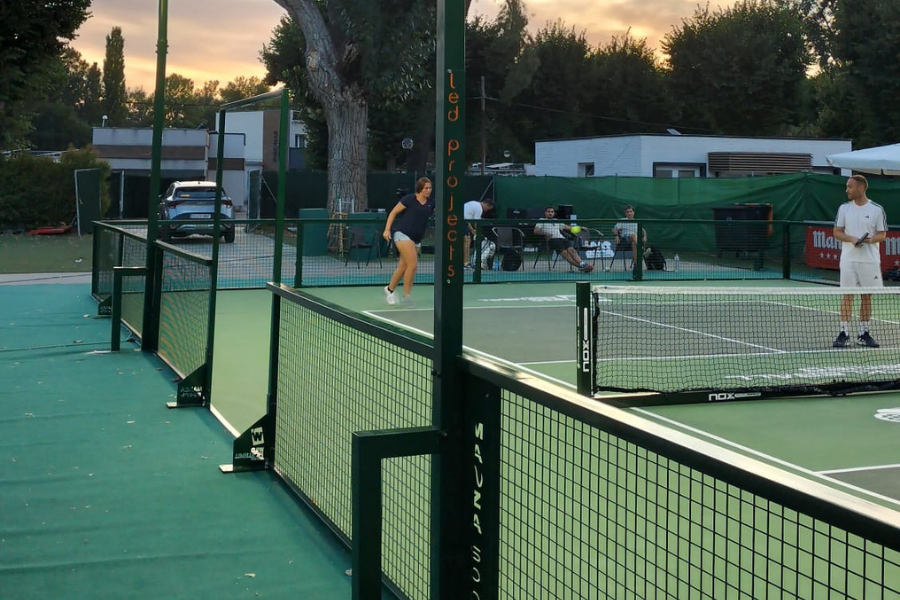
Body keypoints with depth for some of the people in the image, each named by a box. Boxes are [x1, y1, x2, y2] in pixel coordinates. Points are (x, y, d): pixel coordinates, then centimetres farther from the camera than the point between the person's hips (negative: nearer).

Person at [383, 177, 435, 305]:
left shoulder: (431, 202, 7)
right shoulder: (409, 199, -7)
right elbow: (393, 213, -2)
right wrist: (387, 229, -9)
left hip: (415, 237, 6)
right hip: (402, 233, -6)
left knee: (403, 266, 12)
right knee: (413, 264, -16)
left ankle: (390, 289, 35)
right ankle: (406, 295, -4)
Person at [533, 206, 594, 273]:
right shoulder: (542, 220, 19)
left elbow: (566, 227, 34)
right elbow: (536, 231, 6)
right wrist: (544, 233, -14)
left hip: (562, 238, 5)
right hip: (552, 239, -5)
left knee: (571, 250, -24)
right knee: (564, 252, -29)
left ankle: (582, 264, -44)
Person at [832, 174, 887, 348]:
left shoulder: (877, 209, -1)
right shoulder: (844, 208, 5)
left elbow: (882, 234, 2)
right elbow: (837, 232, 6)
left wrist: (871, 239, -19)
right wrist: (852, 239, -12)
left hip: (870, 260, -1)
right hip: (849, 259, 1)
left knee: (867, 297, 5)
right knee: (847, 296, -1)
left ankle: (863, 334, 14)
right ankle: (844, 333, 2)